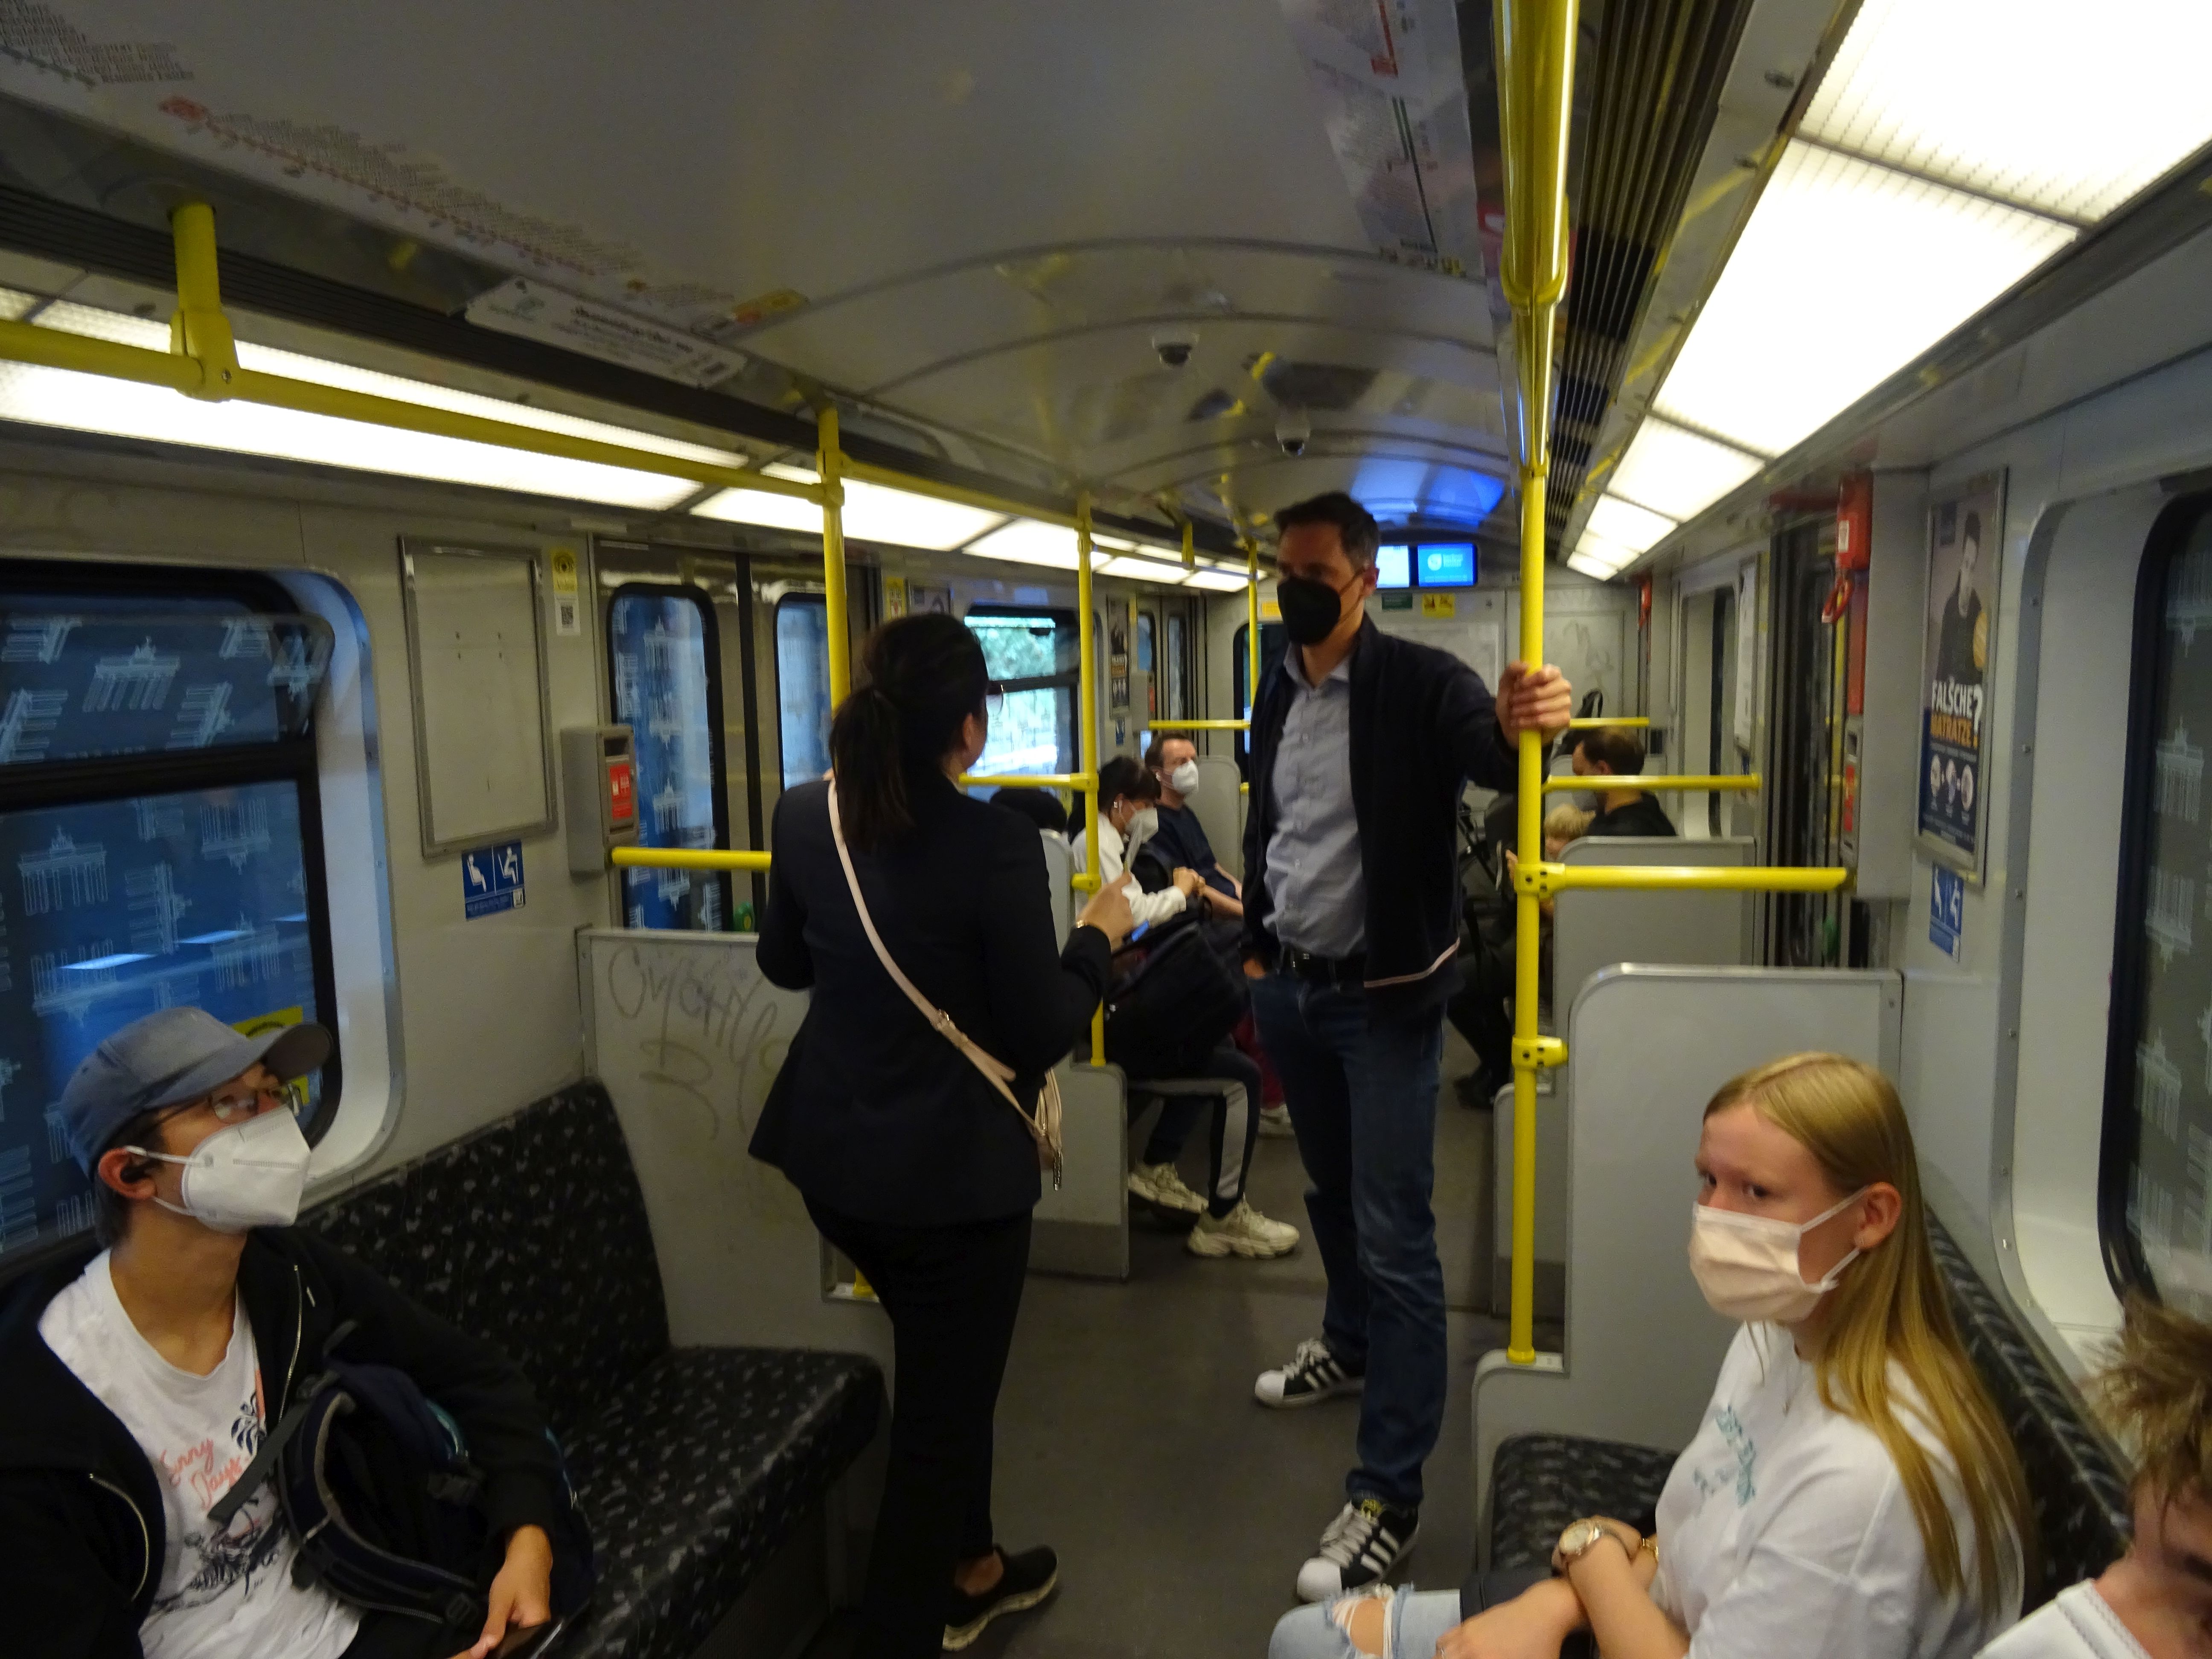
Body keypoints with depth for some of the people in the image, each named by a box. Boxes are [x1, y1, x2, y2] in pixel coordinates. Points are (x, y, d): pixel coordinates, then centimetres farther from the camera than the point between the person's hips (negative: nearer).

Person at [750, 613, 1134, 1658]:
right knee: (940, 1406, 11)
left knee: (944, 1368, 28)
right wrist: (1097, 939, -1)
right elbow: (1040, 1033, -16)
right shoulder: (993, 843, -22)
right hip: (953, 1169, -7)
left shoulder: (804, 817, -3)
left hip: (833, 1155, 7)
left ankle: (970, 1571, 47)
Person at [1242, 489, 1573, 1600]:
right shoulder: (1278, 694, 7)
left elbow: (1487, 759, -31)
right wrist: (1258, 948, 15)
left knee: (1394, 1236, -4)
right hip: (1289, 987, 7)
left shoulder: (1419, 684, -13)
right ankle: (1352, 1347, 49)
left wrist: (1522, 726, -53)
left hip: (1385, 997, -6)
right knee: (1328, 1193, 24)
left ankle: (1389, 1494, 5)